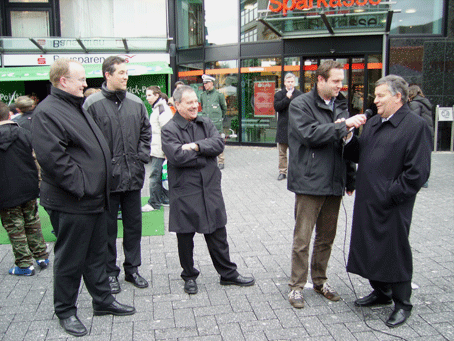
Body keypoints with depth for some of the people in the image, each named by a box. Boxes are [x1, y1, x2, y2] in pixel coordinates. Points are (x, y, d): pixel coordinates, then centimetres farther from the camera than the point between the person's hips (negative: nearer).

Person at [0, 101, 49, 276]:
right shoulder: (24, 133, -3)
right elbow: (37, 160, -2)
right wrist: (38, 182, 6)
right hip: (28, 189, 4)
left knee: (15, 229, 6)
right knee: (33, 224, 17)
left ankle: (25, 264, 11)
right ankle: (42, 256, 23)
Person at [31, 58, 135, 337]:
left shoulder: (77, 107, 16)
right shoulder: (48, 113, -16)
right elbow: (52, 158, -24)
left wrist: (99, 187, 17)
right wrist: (80, 186, -21)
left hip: (94, 198, 9)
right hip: (71, 203, -9)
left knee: (97, 253, 19)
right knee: (70, 259, 6)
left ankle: (103, 300, 33)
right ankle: (65, 311, 24)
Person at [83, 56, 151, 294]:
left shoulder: (136, 103, 7)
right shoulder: (92, 103, -6)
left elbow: (146, 133, 14)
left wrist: (141, 158, 3)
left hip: (133, 176, 4)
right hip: (107, 177, -4)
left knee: (134, 224, 13)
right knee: (108, 227, 8)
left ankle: (132, 269, 27)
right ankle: (110, 272, 23)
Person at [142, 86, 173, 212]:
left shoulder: (162, 108, -14)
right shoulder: (156, 108, 19)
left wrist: (165, 149, -21)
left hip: (159, 150, -10)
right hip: (155, 149, 10)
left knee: (155, 175, -5)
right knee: (160, 175, 13)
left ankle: (154, 203, 3)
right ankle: (165, 198, 22)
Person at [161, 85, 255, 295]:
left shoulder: (206, 124, 10)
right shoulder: (169, 130, -7)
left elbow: (219, 143, -6)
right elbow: (177, 156, -21)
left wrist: (196, 146, -19)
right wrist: (204, 153, -10)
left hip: (210, 189, 4)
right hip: (184, 193, -4)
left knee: (218, 234, 13)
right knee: (185, 236, 10)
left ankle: (228, 274, 26)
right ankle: (189, 276, 28)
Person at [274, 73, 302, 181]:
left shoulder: (300, 95, 7)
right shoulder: (279, 94, 7)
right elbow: (276, 107, -8)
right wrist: (287, 98, -14)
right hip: (283, 128, 1)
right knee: (282, 152, 6)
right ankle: (282, 172, 14)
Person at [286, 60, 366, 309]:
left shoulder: (340, 106, 14)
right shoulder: (300, 105, -4)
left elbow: (346, 145, 16)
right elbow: (310, 134, -19)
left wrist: (350, 179, 14)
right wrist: (344, 125, -19)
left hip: (334, 184, 6)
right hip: (309, 183, -6)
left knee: (327, 237, 14)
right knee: (302, 239, 0)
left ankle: (320, 281, 30)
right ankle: (296, 286, 13)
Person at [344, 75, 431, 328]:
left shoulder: (416, 126, -12)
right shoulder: (373, 124, 13)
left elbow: (417, 172, -16)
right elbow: (359, 155, 14)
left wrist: (389, 196, -17)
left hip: (392, 207, -7)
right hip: (368, 202, 8)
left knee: (396, 252, 5)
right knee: (370, 248, 17)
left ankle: (402, 304, 24)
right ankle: (381, 293, 38)